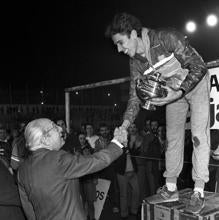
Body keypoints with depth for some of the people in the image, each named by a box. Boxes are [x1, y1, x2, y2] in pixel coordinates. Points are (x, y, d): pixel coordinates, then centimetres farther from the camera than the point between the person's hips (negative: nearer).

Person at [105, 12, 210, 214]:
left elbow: (199, 67, -26)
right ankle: (170, 188, 15)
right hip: (174, 91, 6)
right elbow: (135, 97, -8)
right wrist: (124, 125, -21)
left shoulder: (167, 38, -30)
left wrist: (179, 91, -36)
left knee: (199, 135, -10)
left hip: (195, 83, -5)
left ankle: (198, 191, -3)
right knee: (173, 137, 6)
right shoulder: (136, 63, -11)